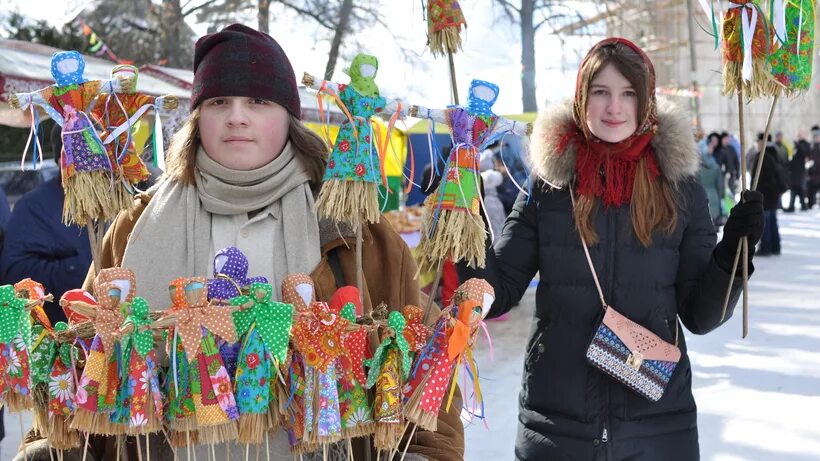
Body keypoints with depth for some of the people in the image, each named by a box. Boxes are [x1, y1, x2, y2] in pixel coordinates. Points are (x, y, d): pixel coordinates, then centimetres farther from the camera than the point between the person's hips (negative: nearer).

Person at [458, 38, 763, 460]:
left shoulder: (679, 186, -1)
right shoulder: (547, 184, -2)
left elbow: (698, 316, 2)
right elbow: (495, 296, -1)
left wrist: (730, 257, -13)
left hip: (658, 423, 1)